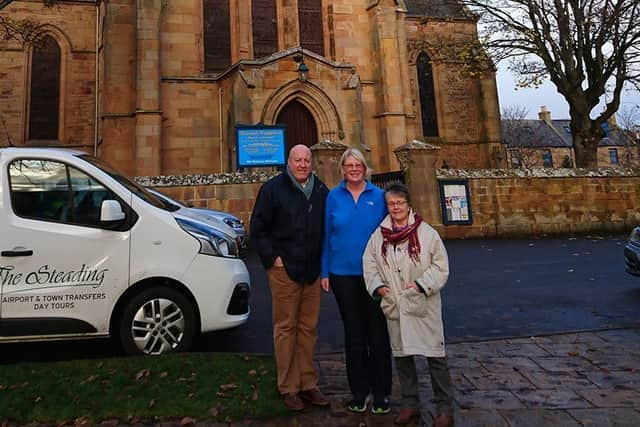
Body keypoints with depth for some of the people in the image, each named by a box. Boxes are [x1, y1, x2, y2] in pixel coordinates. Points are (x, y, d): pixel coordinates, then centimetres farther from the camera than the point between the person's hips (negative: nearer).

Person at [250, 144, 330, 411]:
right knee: (286, 328, 2)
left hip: (313, 271, 4)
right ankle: (288, 388, 14)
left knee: (308, 328, 10)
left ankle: (308, 384, 22)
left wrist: (324, 261, 11)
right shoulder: (273, 189, -3)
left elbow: (327, 227, 19)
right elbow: (258, 229, -2)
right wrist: (272, 258, -8)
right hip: (284, 270, -4)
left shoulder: (321, 191, 11)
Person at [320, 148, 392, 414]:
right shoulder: (334, 197, 2)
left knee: (378, 333, 5)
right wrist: (325, 272, 2)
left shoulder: (378, 196, 0)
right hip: (343, 275, 1)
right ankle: (359, 392, 27)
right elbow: (327, 235, 4)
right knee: (353, 333, 12)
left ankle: (381, 392, 22)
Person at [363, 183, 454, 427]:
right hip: (394, 306, 3)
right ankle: (410, 403, 30)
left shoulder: (427, 233, -4)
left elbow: (440, 266, -3)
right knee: (401, 354, 13)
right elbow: (369, 264, 9)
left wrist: (422, 284, -13)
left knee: (435, 355, 2)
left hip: (423, 305, -3)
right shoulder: (378, 235, 5)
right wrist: (377, 286, -5)